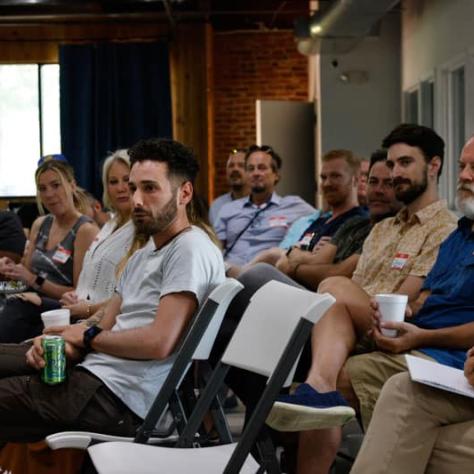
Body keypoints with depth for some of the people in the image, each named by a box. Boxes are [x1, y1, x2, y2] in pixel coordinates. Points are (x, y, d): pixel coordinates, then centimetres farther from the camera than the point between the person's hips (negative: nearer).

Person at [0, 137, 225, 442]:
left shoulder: (191, 249, -10)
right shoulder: (143, 257, 21)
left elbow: (159, 343, -20)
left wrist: (88, 336, -5)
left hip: (120, 395, -10)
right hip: (97, 370, 10)